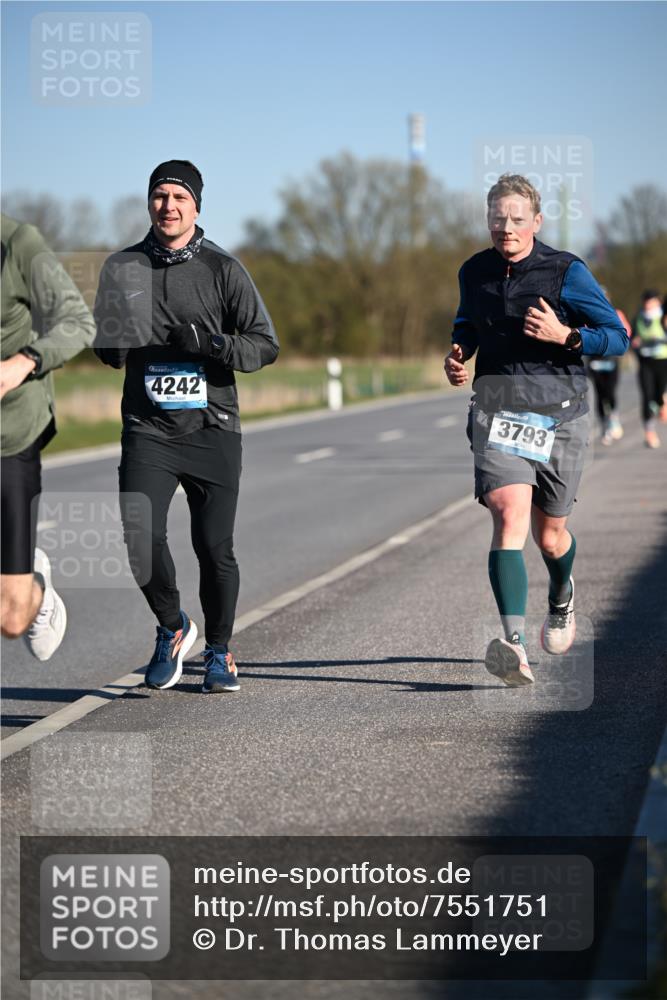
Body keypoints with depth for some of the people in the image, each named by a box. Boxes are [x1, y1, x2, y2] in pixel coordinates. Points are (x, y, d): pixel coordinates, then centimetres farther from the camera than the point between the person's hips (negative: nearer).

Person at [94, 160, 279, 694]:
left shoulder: (223, 269, 2)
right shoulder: (124, 267, 9)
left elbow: (265, 344, 0)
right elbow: (106, 348, 21)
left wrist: (212, 344, -17)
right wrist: (119, 343, -3)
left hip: (212, 428, -1)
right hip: (148, 428, 1)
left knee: (215, 547, -1)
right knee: (140, 537, -15)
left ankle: (219, 650, 22)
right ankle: (172, 627, 13)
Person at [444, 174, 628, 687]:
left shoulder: (567, 271, -5)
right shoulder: (474, 273, 8)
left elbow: (617, 336, -2)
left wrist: (564, 335, -19)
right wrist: (457, 356, 8)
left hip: (558, 410, -1)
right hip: (497, 408, 1)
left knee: (549, 535, 11)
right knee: (509, 515, -21)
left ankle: (562, 600, 49)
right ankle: (516, 646, -33)